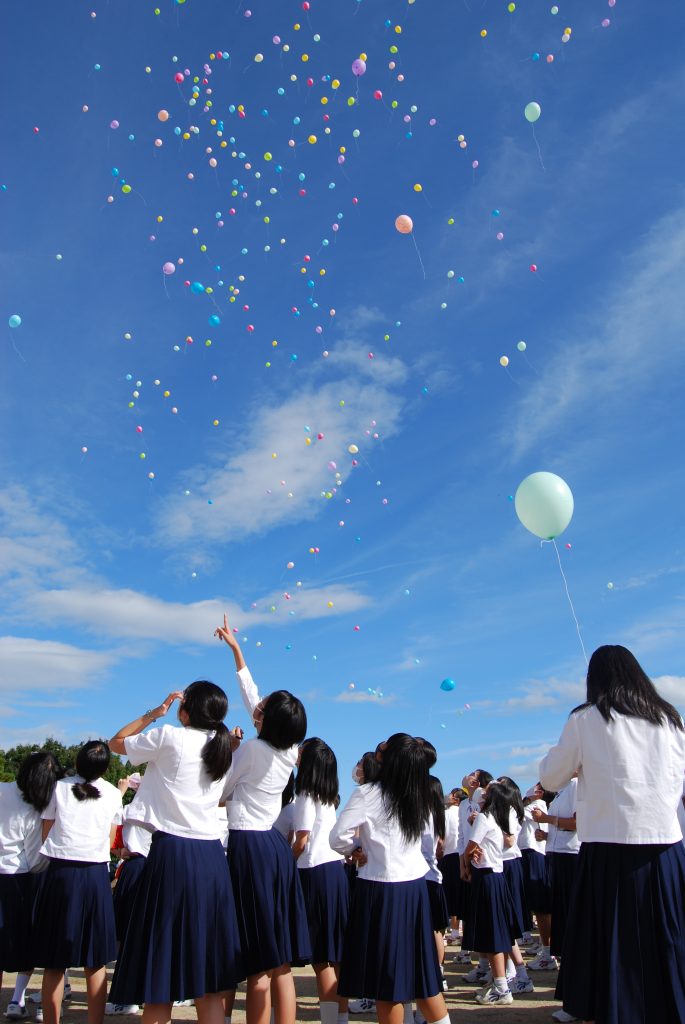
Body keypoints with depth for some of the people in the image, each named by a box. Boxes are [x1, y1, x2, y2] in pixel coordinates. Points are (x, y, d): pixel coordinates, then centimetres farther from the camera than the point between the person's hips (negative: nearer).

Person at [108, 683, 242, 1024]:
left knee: (162, 965, 5)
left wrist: (154, 713, 12)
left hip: (172, 851, -5)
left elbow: (116, 743, 9)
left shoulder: (169, 736, -7)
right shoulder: (224, 746, 9)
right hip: (211, 855, 5)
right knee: (208, 967, 13)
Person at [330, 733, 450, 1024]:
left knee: (386, 977, 6)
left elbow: (338, 839, -14)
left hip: (381, 890, -6)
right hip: (415, 886, 6)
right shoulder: (419, 798, 4)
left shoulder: (368, 793, -15)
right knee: (420, 971, 18)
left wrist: (355, 848, 4)